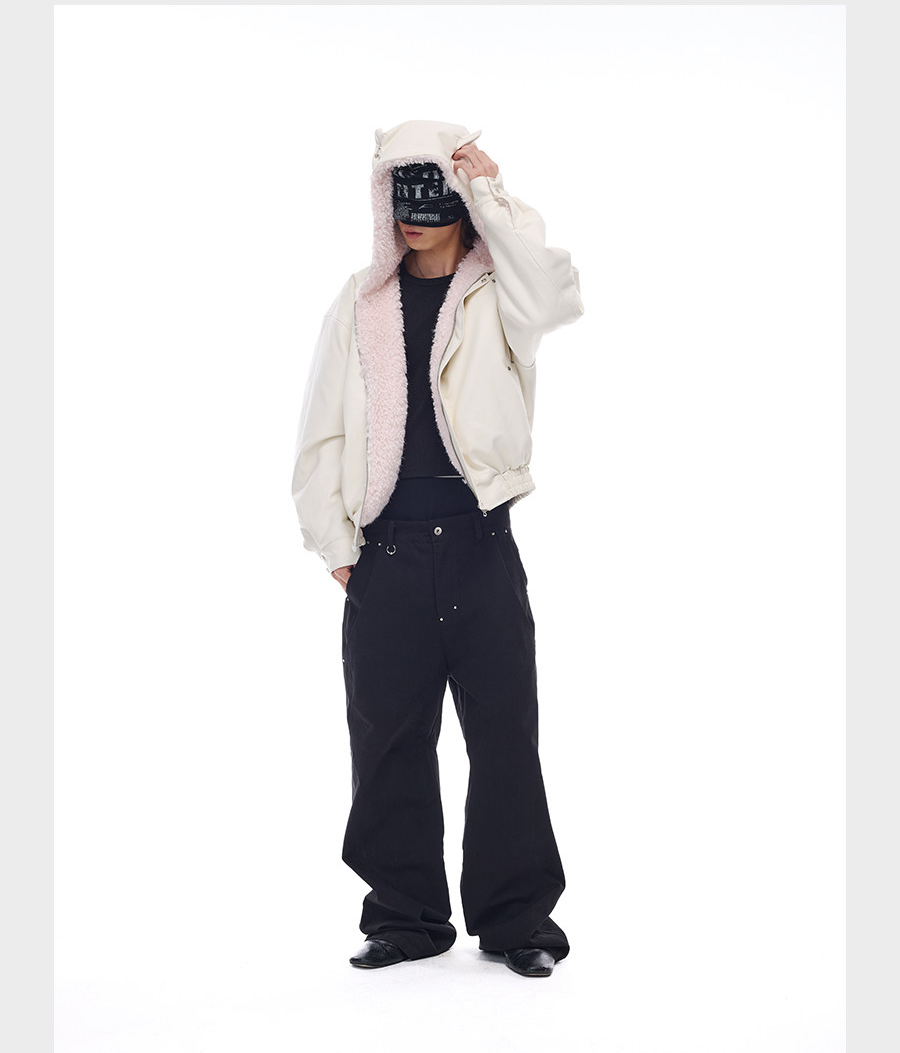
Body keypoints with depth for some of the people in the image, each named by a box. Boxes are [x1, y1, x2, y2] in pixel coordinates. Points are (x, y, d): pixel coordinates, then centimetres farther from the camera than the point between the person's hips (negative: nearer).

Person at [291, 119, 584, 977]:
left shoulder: (496, 295, 6)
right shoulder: (360, 306, 12)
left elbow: (556, 297, -19)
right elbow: (322, 433, 12)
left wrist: (492, 194, -12)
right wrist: (334, 542, 4)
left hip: (480, 542, -2)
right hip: (386, 546, 2)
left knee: (505, 734, 0)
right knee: (389, 737, 5)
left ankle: (516, 917, 13)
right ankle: (407, 915, 18)